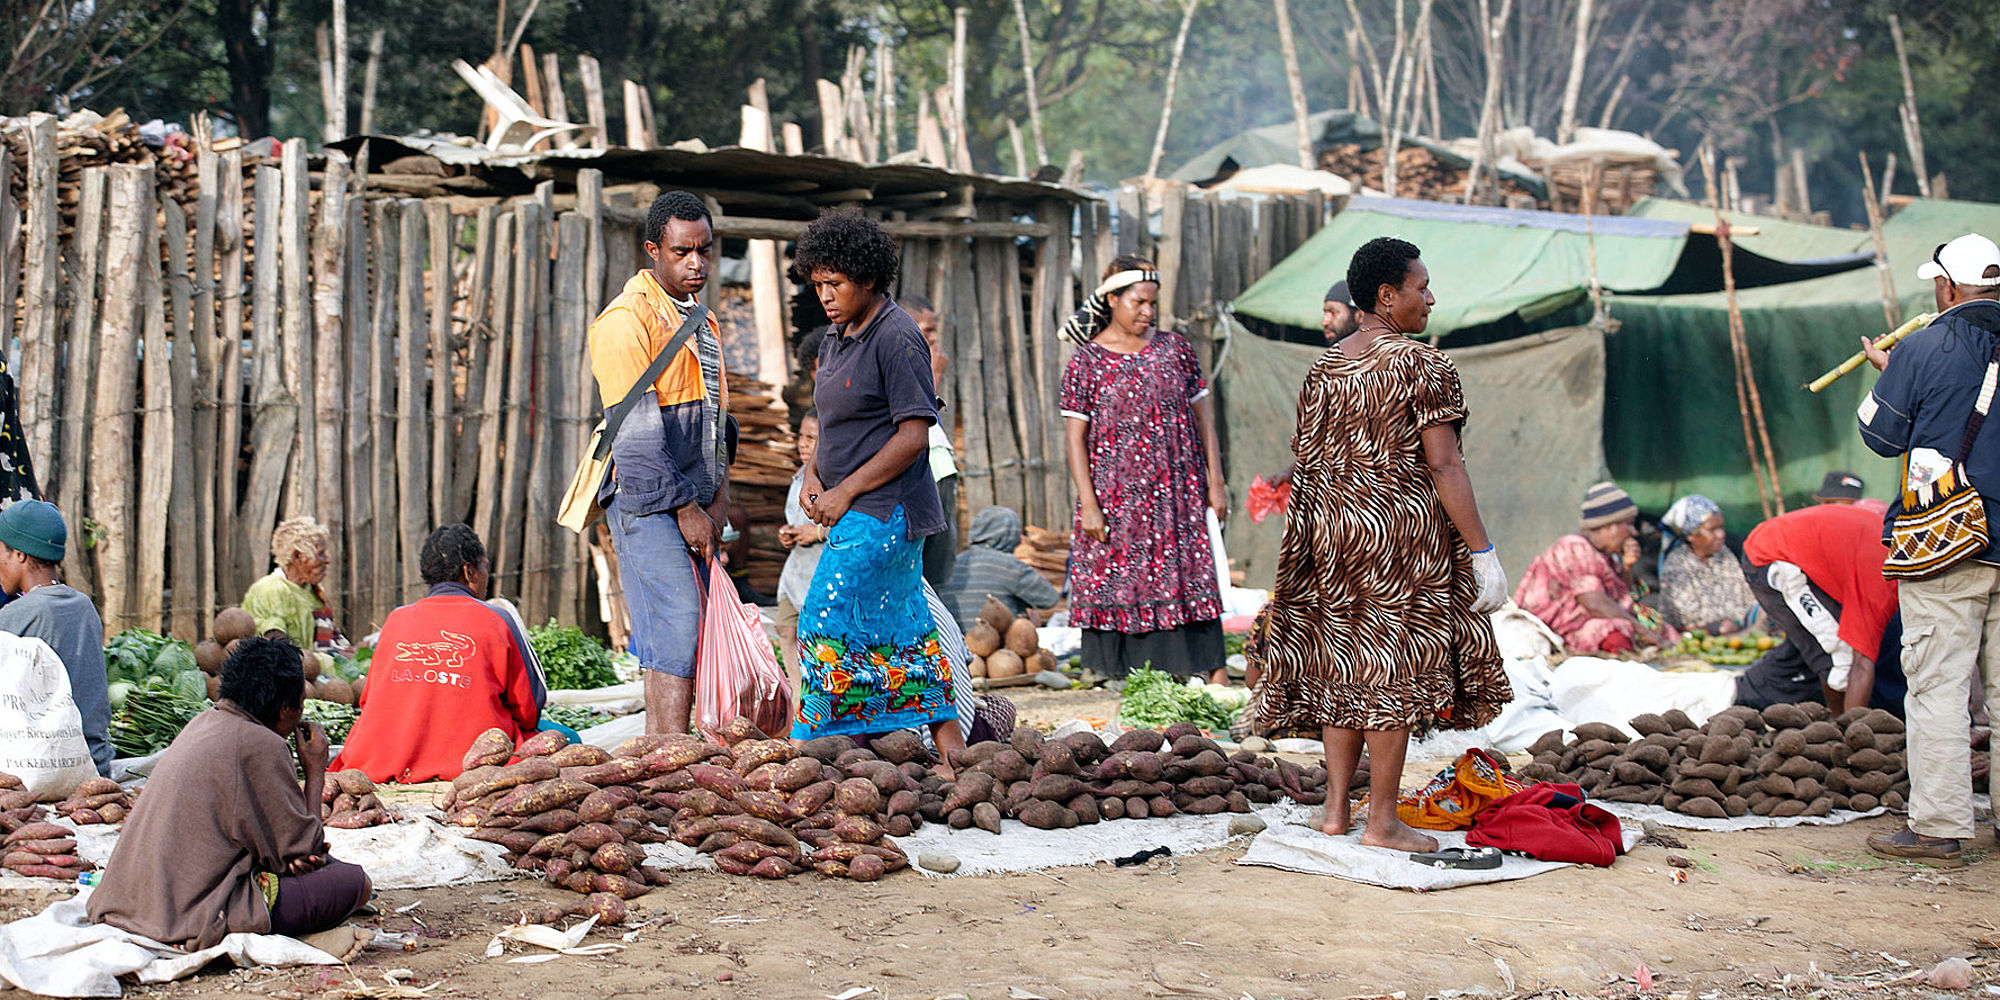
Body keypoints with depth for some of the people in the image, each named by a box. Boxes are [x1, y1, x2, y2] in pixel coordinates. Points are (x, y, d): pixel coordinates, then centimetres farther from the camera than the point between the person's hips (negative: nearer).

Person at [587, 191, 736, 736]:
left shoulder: (701, 320, 19)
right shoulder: (626, 319, -9)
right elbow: (636, 430, -15)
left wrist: (719, 496, 9)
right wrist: (685, 508, -14)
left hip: (697, 504, 8)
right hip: (649, 504, -8)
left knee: (685, 639, 5)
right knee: (677, 634, -15)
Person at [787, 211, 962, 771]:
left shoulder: (896, 338, -14)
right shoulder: (837, 338, 15)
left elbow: (914, 434, -18)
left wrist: (846, 490, -16)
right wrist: (813, 473, 5)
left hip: (883, 512, -9)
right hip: (854, 514, 9)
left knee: (827, 624, -11)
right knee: (903, 630, 9)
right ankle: (950, 747, 14)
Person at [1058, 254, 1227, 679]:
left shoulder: (1175, 349, 8)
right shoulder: (1086, 362, 0)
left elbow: (1203, 417, 11)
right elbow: (1075, 438, -3)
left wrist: (1216, 483, 4)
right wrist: (1088, 505, -10)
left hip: (1177, 497, 2)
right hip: (1116, 500, -2)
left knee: (1183, 587, -1)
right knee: (1118, 587, -3)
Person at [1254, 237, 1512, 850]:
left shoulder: (1322, 368, 9)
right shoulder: (1423, 366, -11)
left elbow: (1305, 465, 12)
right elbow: (1443, 466, -16)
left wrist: (1315, 544, 20)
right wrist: (1482, 552, -13)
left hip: (1329, 527, 7)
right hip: (1403, 529, -6)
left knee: (1343, 666, 14)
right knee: (1393, 670, -1)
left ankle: (1336, 808, 17)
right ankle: (1382, 822, 4)